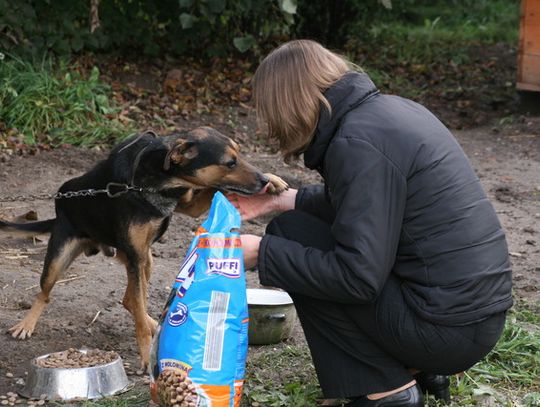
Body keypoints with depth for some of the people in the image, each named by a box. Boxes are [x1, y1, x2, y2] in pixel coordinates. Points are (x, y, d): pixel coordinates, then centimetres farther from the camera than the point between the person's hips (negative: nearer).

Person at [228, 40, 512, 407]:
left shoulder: (357, 142, -19)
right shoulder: (391, 108, 9)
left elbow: (358, 276, -21)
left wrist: (262, 252, -11)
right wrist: (279, 200, 26)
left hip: (448, 328, -9)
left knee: (291, 234, -2)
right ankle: (418, 370, 17)